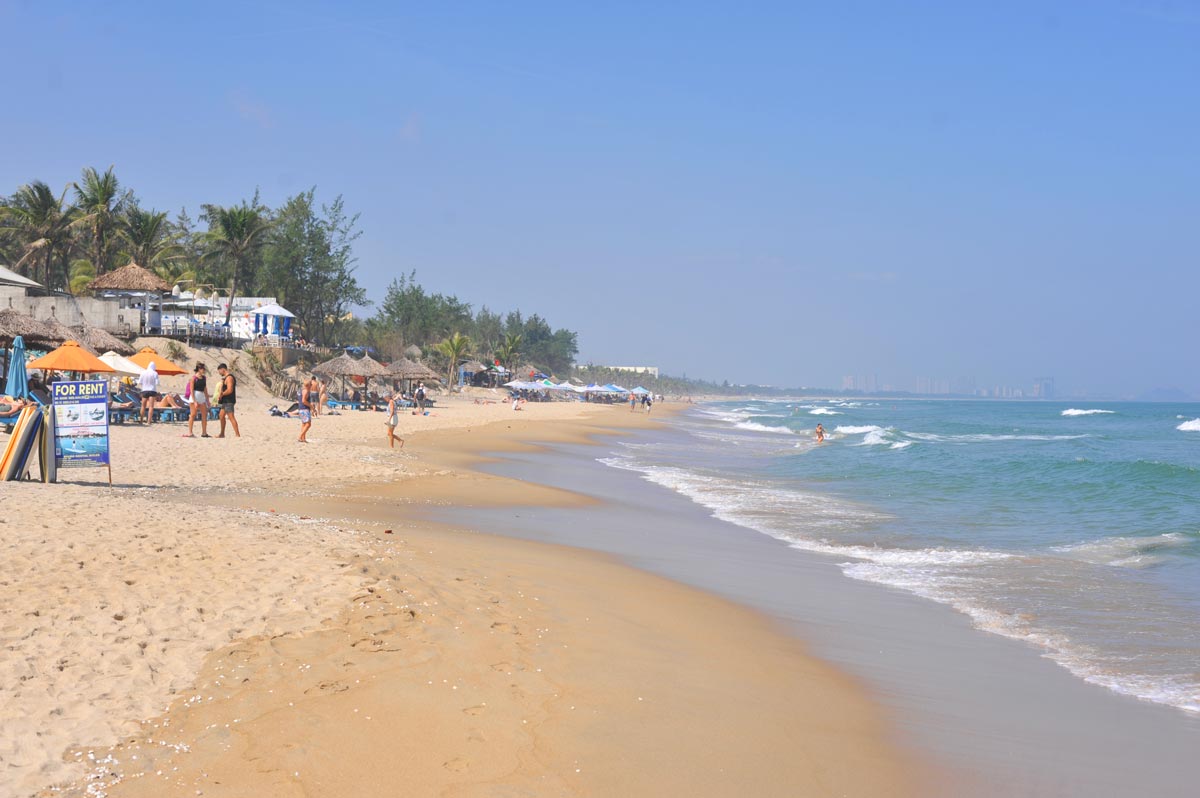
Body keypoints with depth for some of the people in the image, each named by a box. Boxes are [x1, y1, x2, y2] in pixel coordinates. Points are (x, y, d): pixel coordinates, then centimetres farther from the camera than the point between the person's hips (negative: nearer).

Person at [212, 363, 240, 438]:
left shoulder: (229, 377, -16)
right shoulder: (226, 378, 18)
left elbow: (229, 390, -24)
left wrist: (222, 394, -10)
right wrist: (221, 393, 5)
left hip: (229, 401, -11)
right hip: (226, 401, 11)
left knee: (231, 418, -13)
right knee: (221, 416, 16)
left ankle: (238, 434, -17)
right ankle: (222, 434, 24)